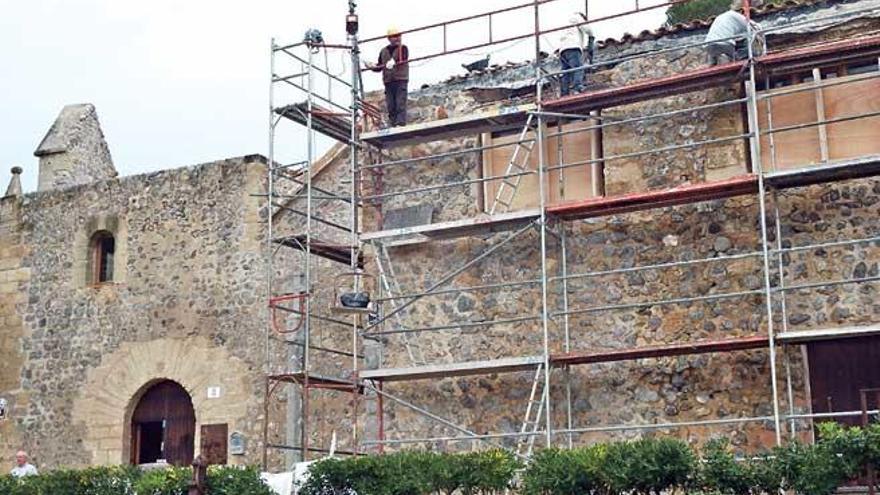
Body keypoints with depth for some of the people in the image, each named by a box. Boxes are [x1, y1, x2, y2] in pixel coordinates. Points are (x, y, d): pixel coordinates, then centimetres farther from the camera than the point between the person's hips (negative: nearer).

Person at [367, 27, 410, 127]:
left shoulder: (403, 48, 6)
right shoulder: (384, 51, 18)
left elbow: (403, 59, -16)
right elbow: (380, 67, 20)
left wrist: (394, 61, -35)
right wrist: (372, 67, -2)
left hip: (401, 79, -4)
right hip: (388, 81, 4)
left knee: (400, 103, -13)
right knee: (390, 105, 2)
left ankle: (401, 123, -19)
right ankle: (392, 125, 4)